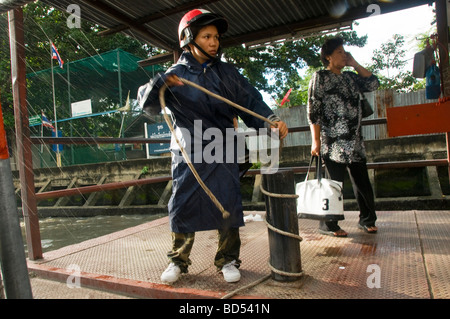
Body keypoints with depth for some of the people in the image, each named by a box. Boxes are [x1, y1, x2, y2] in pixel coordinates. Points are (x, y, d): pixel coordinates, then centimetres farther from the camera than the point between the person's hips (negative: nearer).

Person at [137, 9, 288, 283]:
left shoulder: (226, 72, 7)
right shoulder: (175, 75, 3)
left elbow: (251, 100, 0)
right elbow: (147, 103, -3)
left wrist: (271, 120, -17)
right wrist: (159, 84, -23)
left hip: (223, 153, 1)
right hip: (188, 154, -1)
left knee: (228, 204, 2)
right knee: (183, 205, 4)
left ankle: (228, 260, 21)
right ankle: (179, 261, 24)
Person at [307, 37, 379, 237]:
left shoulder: (350, 77, 19)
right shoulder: (320, 77, -1)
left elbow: (373, 83, 12)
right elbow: (313, 111, -7)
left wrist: (354, 64, 11)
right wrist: (316, 140, -13)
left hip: (355, 141, 7)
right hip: (333, 142, -6)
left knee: (362, 182, 10)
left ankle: (367, 220, 26)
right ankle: (328, 225, 10)